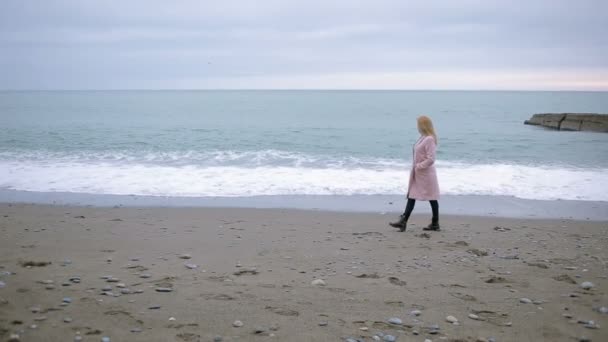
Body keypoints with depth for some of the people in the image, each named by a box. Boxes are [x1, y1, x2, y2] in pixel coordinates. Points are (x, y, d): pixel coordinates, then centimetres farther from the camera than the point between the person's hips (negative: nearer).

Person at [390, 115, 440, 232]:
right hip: (417, 174, 9)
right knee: (411, 196, 6)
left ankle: (435, 224, 12)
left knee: (432, 198, 3)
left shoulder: (430, 139, -18)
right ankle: (403, 221, 7)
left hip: (426, 174, -9)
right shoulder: (422, 138, 9)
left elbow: (430, 159, -22)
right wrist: (415, 167, 8)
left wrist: (418, 166, -17)